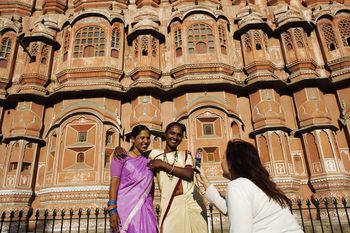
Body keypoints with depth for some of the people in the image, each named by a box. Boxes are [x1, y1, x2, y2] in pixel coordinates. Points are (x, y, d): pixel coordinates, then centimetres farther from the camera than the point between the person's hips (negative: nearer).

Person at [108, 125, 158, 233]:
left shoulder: (149, 161, 13)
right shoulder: (121, 158, 0)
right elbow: (114, 182, -8)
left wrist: (151, 207, 14)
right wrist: (112, 209, -17)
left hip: (144, 210, 4)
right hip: (125, 208, -4)